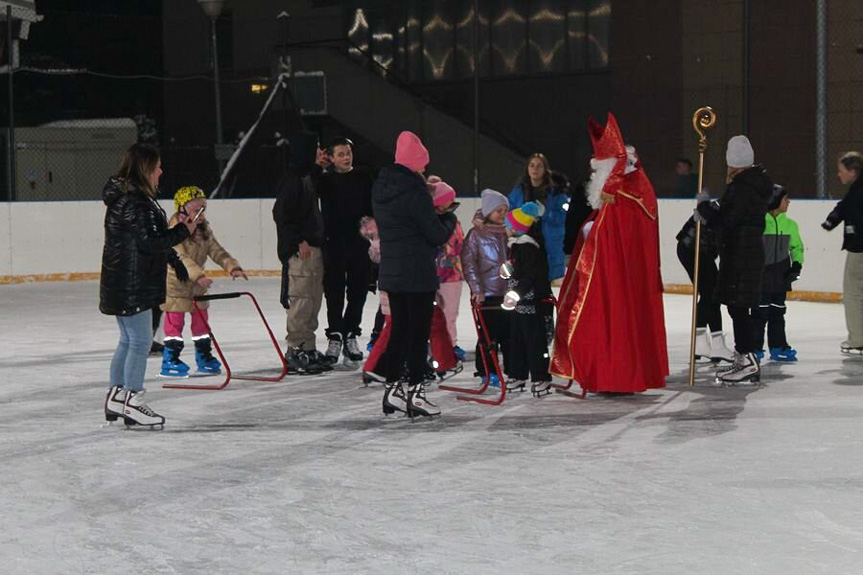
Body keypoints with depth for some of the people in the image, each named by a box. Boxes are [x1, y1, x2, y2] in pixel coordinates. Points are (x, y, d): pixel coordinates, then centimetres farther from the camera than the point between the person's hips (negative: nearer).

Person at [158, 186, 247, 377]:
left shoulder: (205, 230, 4)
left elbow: (217, 251, 2)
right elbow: (181, 258, -31)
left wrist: (232, 267, -15)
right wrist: (199, 276, -43)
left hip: (196, 285, 8)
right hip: (175, 284, -8)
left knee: (201, 319, 13)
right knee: (175, 321, -4)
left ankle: (204, 356, 24)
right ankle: (170, 361, 2)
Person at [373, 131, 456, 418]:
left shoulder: (380, 188, 8)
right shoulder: (414, 191, -17)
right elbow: (438, 235, -15)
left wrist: (435, 215, 10)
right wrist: (449, 218, 6)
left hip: (391, 272, 8)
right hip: (418, 273, -8)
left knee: (399, 329, 15)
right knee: (419, 332, -1)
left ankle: (393, 389, 18)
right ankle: (414, 393, 1)